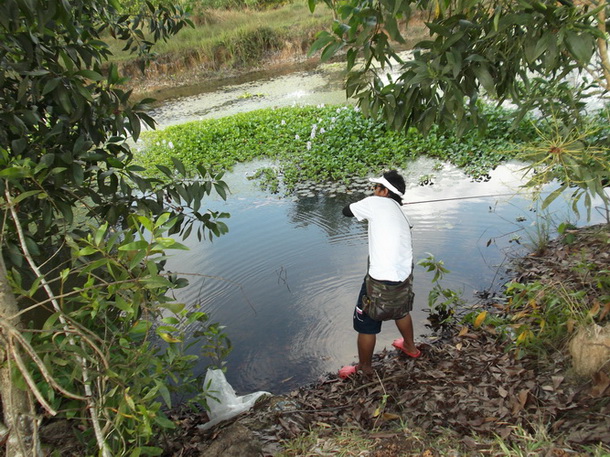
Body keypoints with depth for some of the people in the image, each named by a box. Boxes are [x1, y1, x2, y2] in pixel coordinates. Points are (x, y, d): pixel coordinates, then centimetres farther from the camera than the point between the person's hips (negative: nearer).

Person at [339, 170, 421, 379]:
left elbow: (347, 211, 4)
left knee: (366, 325, 11)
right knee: (401, 311, 34)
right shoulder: (400, 214, 13)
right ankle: (410, 347, 56)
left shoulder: (375, 202, -8)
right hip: (404, 275, 8)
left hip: (381, 280, -8)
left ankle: (364, 368, 29)